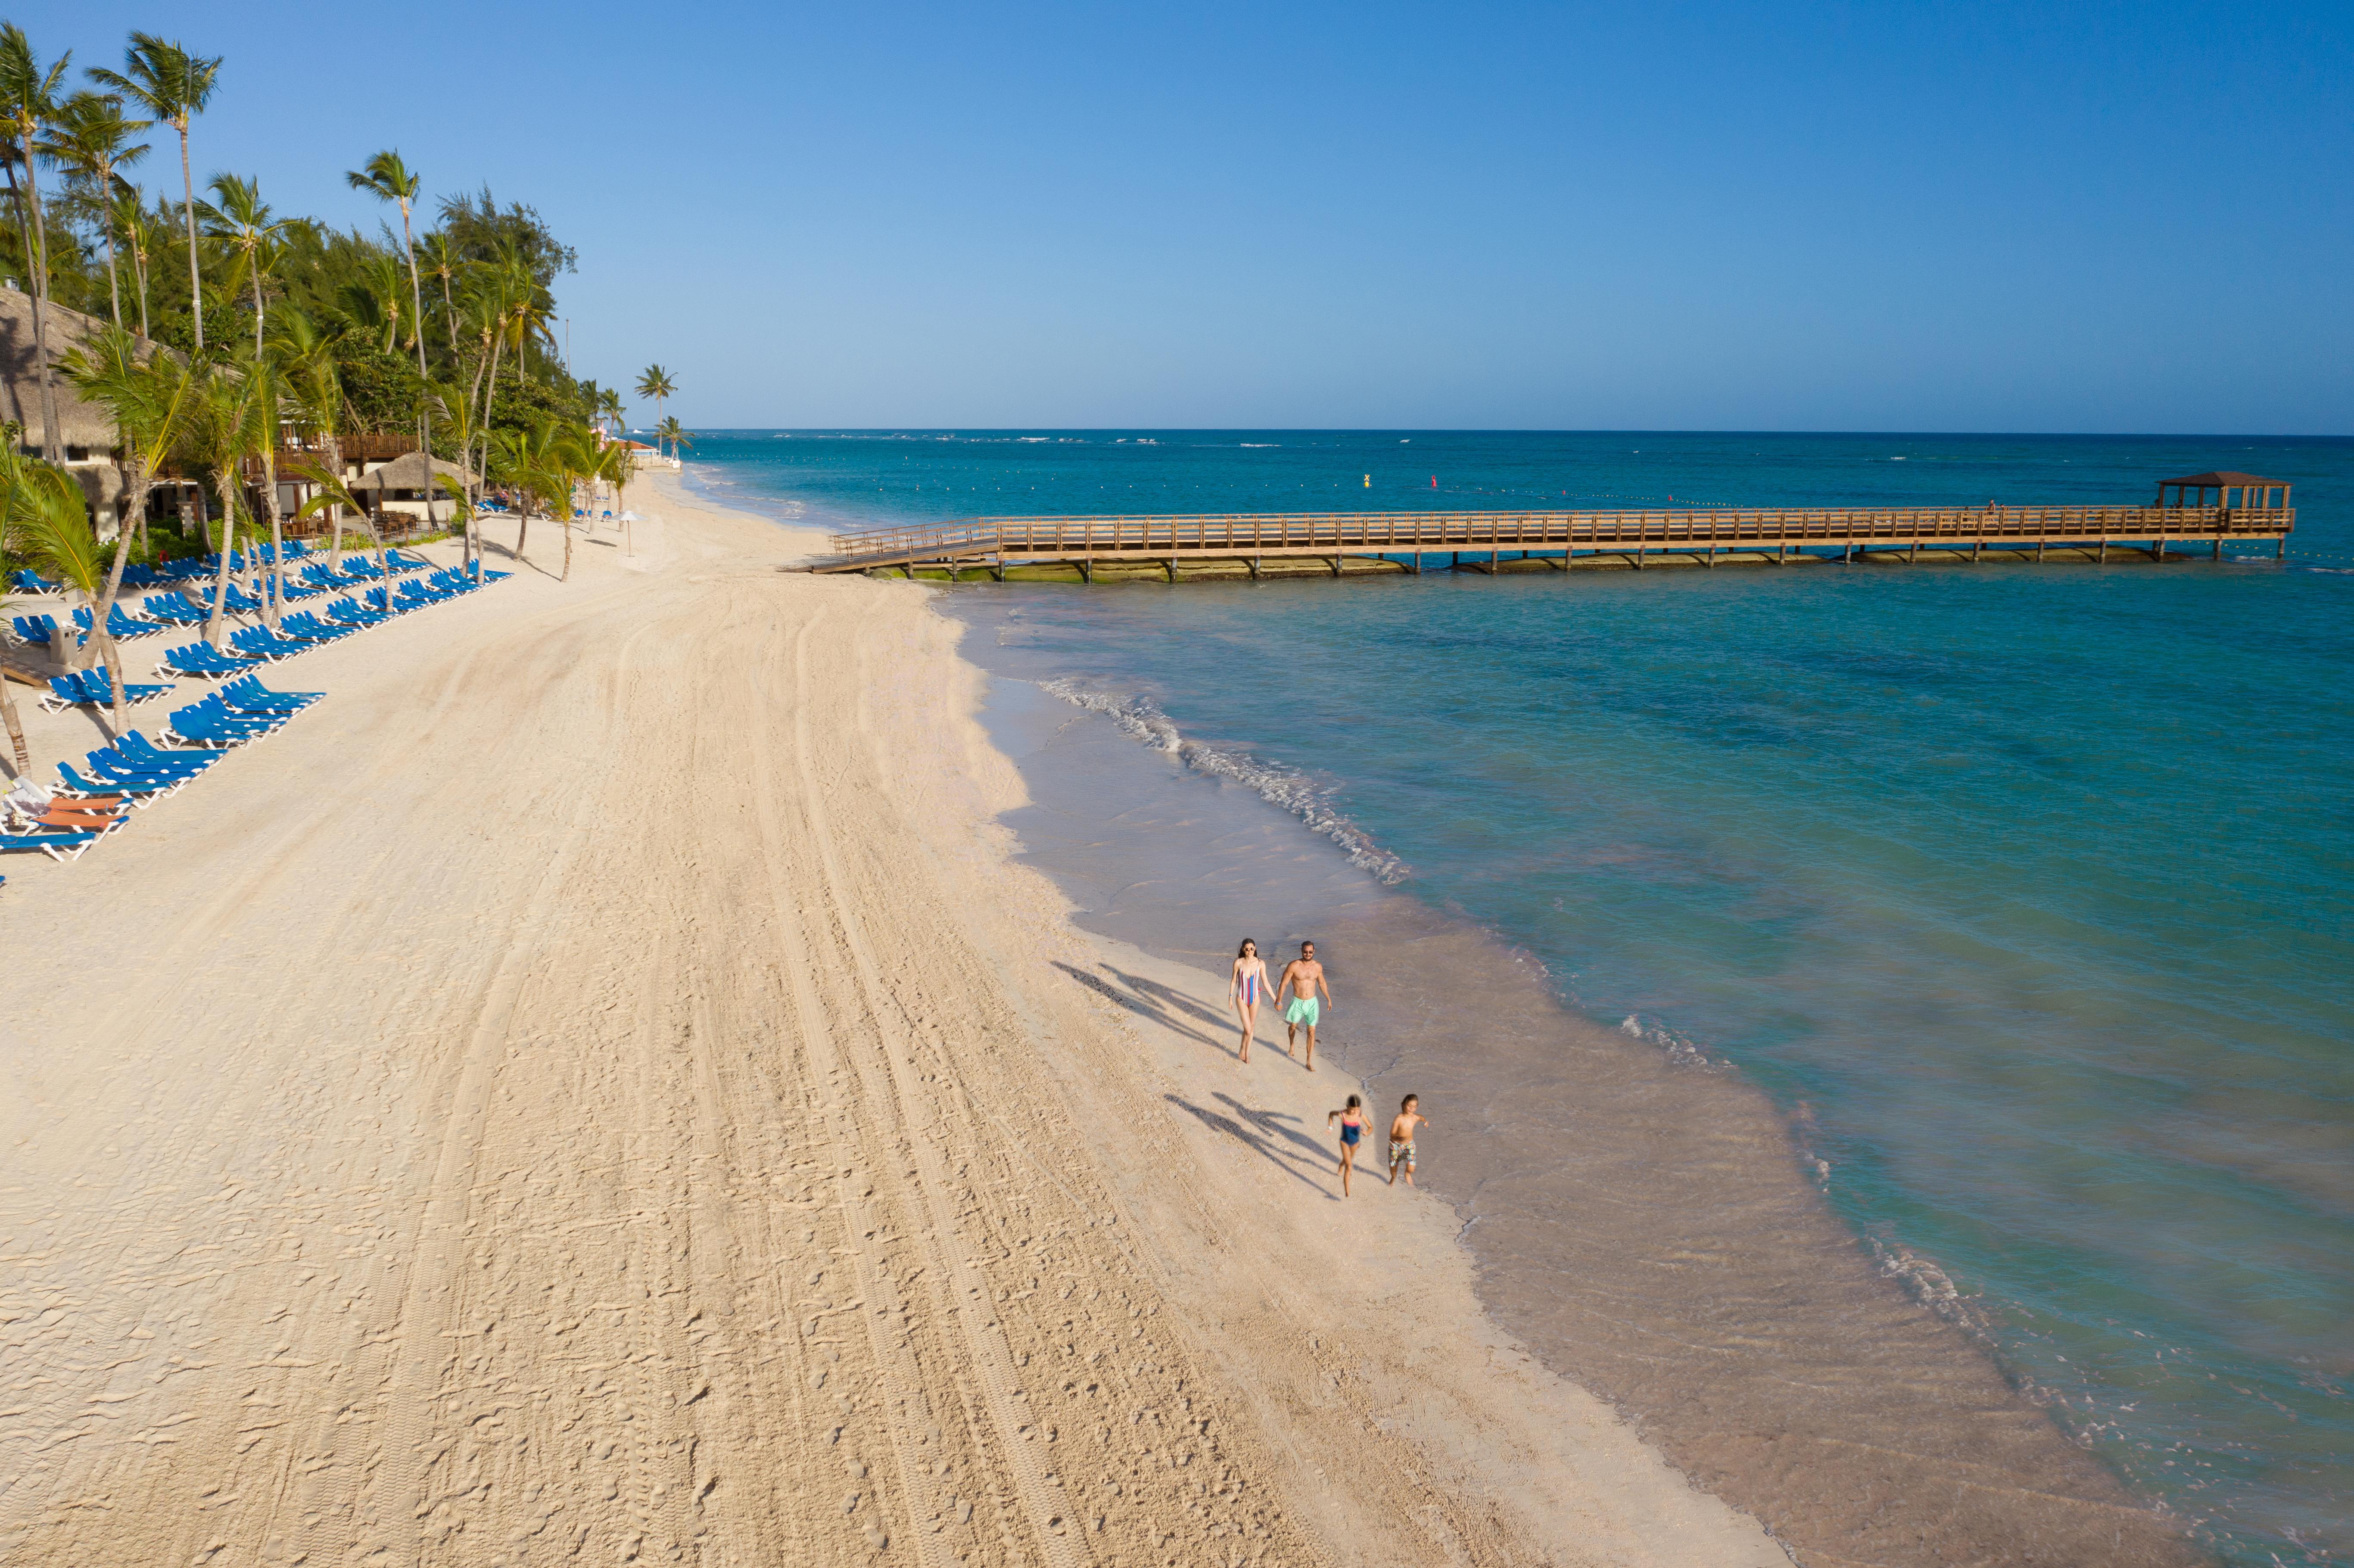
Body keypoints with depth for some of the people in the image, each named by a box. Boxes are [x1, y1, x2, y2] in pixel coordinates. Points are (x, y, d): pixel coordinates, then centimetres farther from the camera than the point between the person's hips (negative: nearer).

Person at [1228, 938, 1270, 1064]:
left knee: (1252, 1027, 14)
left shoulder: (1260, 964, -10)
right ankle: (1243, 1049, 20)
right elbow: (1234, 981, -2)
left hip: (1255, 999, 2)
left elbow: (1265, 983, -2)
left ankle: (1247, 1054, 32)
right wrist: (1230, 997, 3)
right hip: (1242, 999, -2)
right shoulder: (1238, 963, -14)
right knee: (1248, 1029, -8)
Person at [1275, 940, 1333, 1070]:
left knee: (1312, 1032, -2)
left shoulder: (1318, 967, -5)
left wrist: (1329, 999, 21)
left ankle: (1309, 1062, 5)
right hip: (1297, 1003, -1)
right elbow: (1284, 984, -12)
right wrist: (1278, 1001, -10)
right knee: (1293, 1026, 22)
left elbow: (1322, 983, 12)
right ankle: (1291, 1046, 53)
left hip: (1312, 1003, 1)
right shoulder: (1294, 966, -18)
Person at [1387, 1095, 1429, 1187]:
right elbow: (1392, 1135, -26)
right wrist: (1400, 1138, -42)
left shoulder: (1415, 1118, -13)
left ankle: (1407, 1174, 28)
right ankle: (1394, 1178, 52)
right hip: (1396, 1145, -2)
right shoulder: (1399, 1119, -26)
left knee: (1411, 1169, -11)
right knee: (1393, 1167, 14)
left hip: (1409, 1145, 2)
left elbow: (1422, 1117, 14)